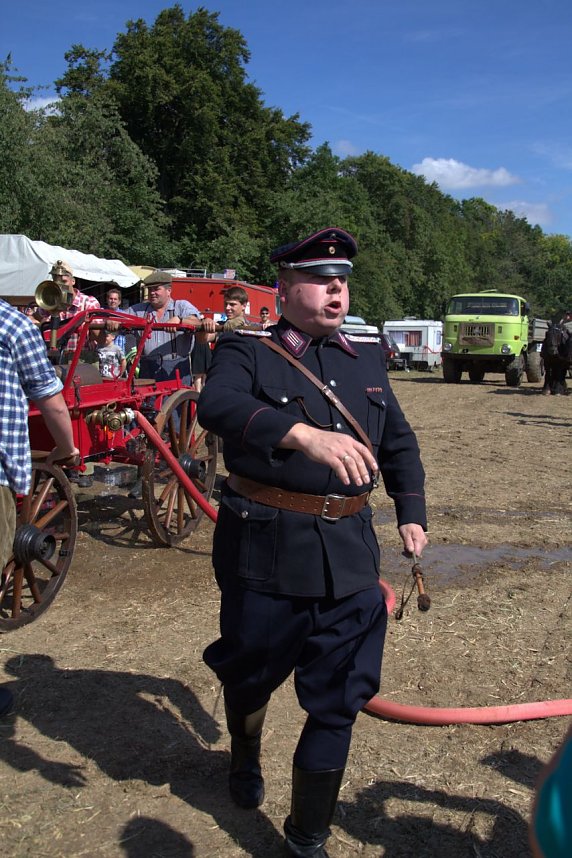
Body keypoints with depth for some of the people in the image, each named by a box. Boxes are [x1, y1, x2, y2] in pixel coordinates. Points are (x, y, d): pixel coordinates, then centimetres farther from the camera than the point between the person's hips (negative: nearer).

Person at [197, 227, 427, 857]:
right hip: (265, 551, -3)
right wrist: (304, 433, -42)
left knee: (339, 700, 7)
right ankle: (244, 760, 52)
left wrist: (411, 513, 14)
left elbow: (399, 442, 23)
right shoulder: (247, 351, -5)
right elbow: (217, 405, -28)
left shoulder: (369, 357, 12)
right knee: (251, 674, 18)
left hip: (350, 556, 4)